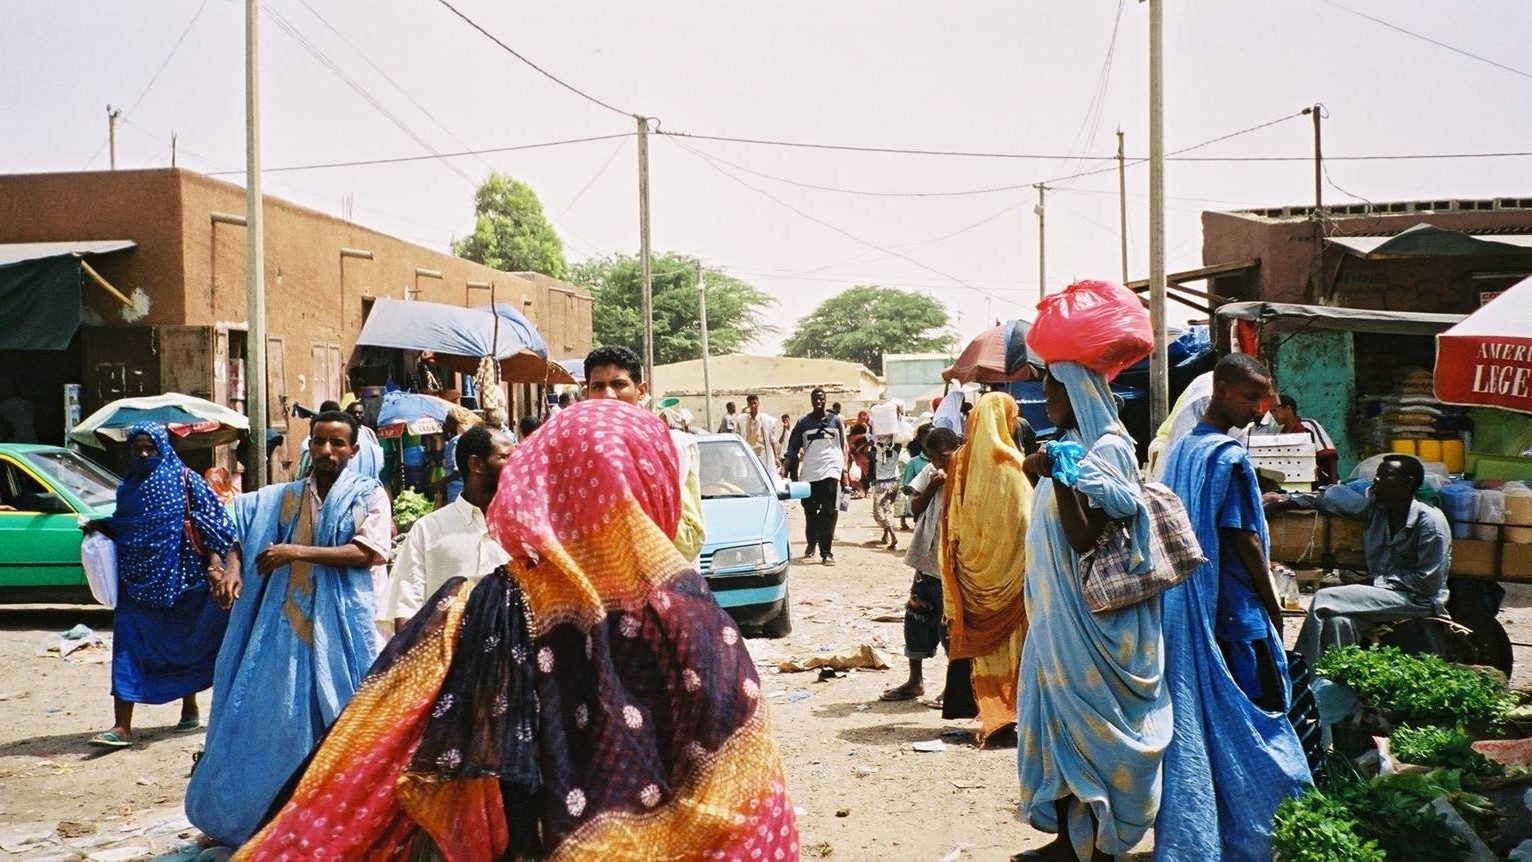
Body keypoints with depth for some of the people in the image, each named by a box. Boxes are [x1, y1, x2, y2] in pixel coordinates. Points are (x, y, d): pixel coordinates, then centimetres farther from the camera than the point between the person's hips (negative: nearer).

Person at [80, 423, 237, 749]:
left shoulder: (184, 479, -2)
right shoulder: (128, 487, 12)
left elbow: (211, 517, -6)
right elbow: (121, 528, 20)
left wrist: (214, 555, -15)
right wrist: (99, 526, 1)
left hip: (179, 576, -3)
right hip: (138, 579, 4)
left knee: (183, 642, 10)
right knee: (129, 644, -6)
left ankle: (190, 709, 29)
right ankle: (122, 726, -8)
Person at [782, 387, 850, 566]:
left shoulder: (835, 420, 7)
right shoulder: (803, 422, 7)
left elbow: (843, 447, 11)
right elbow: (792, 448, 5)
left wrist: (844, 471, 5)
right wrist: (785, 467, -9)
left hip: (830, 472, -1)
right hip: (809, 473, 1)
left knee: (829, 513, -7)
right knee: (810, 512, 9)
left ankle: (826, 552, -7)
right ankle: (811, 543, 31)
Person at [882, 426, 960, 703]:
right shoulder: (930, 472, 6)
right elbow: (915, 508, 6)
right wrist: (932, 487, -9)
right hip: (928, 560, 6)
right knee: (917, 618, 11)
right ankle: (915, 681, 24)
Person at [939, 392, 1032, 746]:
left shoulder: (962, 461, 1)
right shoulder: (1009, 461, -12)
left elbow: (951, 521, 6)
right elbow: (1025, 521, -10)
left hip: (974, 570, 4)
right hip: (1008, 568, -4)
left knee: (984, 641, 11)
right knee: (1010, 642, 5)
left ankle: (990, 714, 15)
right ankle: (1012, 711, 6)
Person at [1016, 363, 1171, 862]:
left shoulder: (1107, 451, -14)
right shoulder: (1073, 446, 12)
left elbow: (1083, 538, -24)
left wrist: (1057, 478, -30)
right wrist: (1045, 475, 16)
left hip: (1086, 619, -9)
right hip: (1058, 617, 9)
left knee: (1091, 726, 0)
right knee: (1060, 722, 13)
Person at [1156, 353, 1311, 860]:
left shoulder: (1180, 449, 10)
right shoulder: (1230, 457, -16)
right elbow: (1245, 541, -15)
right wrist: (1274, 606, -5)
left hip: (1185, 608, 9)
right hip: (1234, 611, -9)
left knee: (1196, 718, 13)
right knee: (1256, 721, 1)